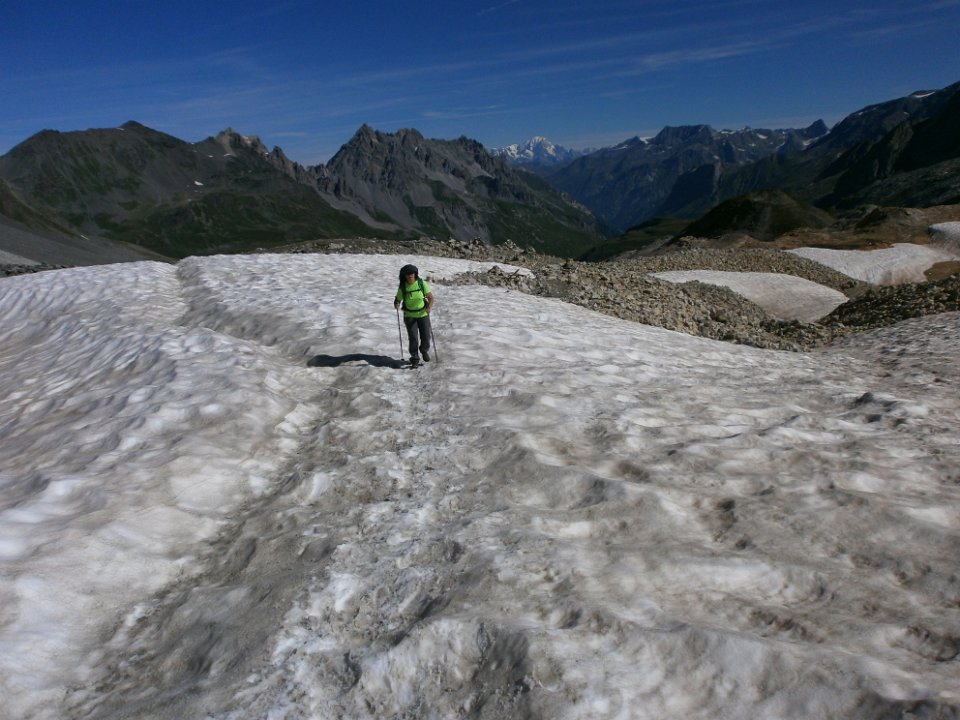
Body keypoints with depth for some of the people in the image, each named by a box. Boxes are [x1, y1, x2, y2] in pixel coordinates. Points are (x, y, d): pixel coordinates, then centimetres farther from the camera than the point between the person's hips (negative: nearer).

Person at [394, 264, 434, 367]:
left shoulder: (422, 283, -10)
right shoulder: (402, 287, -9)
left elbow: (431, 297, -8)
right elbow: (397, 300, -1)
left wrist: (430, 307, -26)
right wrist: (397, 305, -25)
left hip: (423, 314, 0)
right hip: (409, 316, 0)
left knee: (426, 336, -2)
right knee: (413, 338, -8)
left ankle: (424, 350, 31)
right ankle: (414, 358, 12)